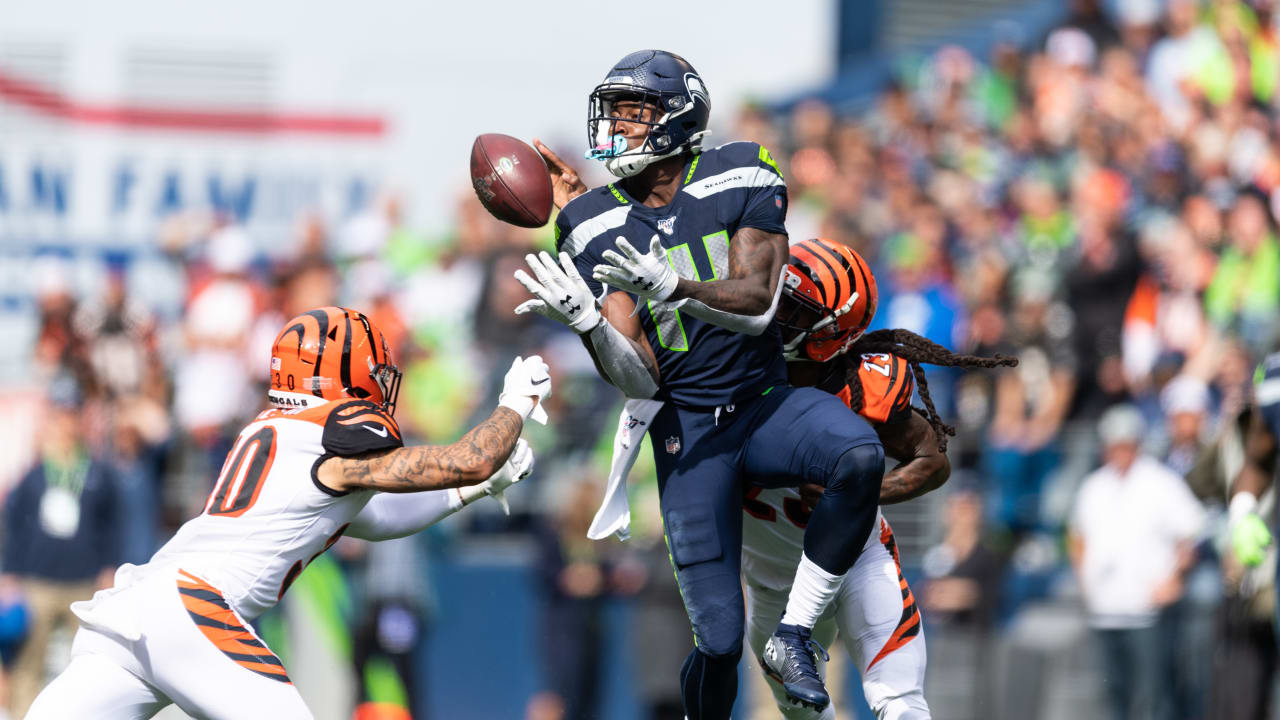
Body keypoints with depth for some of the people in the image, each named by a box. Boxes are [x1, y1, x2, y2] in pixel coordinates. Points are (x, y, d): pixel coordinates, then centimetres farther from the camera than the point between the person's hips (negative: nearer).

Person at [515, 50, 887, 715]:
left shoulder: (741, 181, -5)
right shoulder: (597, 232, -2)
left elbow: (757, 304, -17)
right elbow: (640, 380, -8)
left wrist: (671, 286, -34)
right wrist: (586, 321, -28)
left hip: (767, 403, 0)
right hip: (686, 428, 0)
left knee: (860, 456, -34)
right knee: (718, 640, -7)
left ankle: (794, 634, -18)